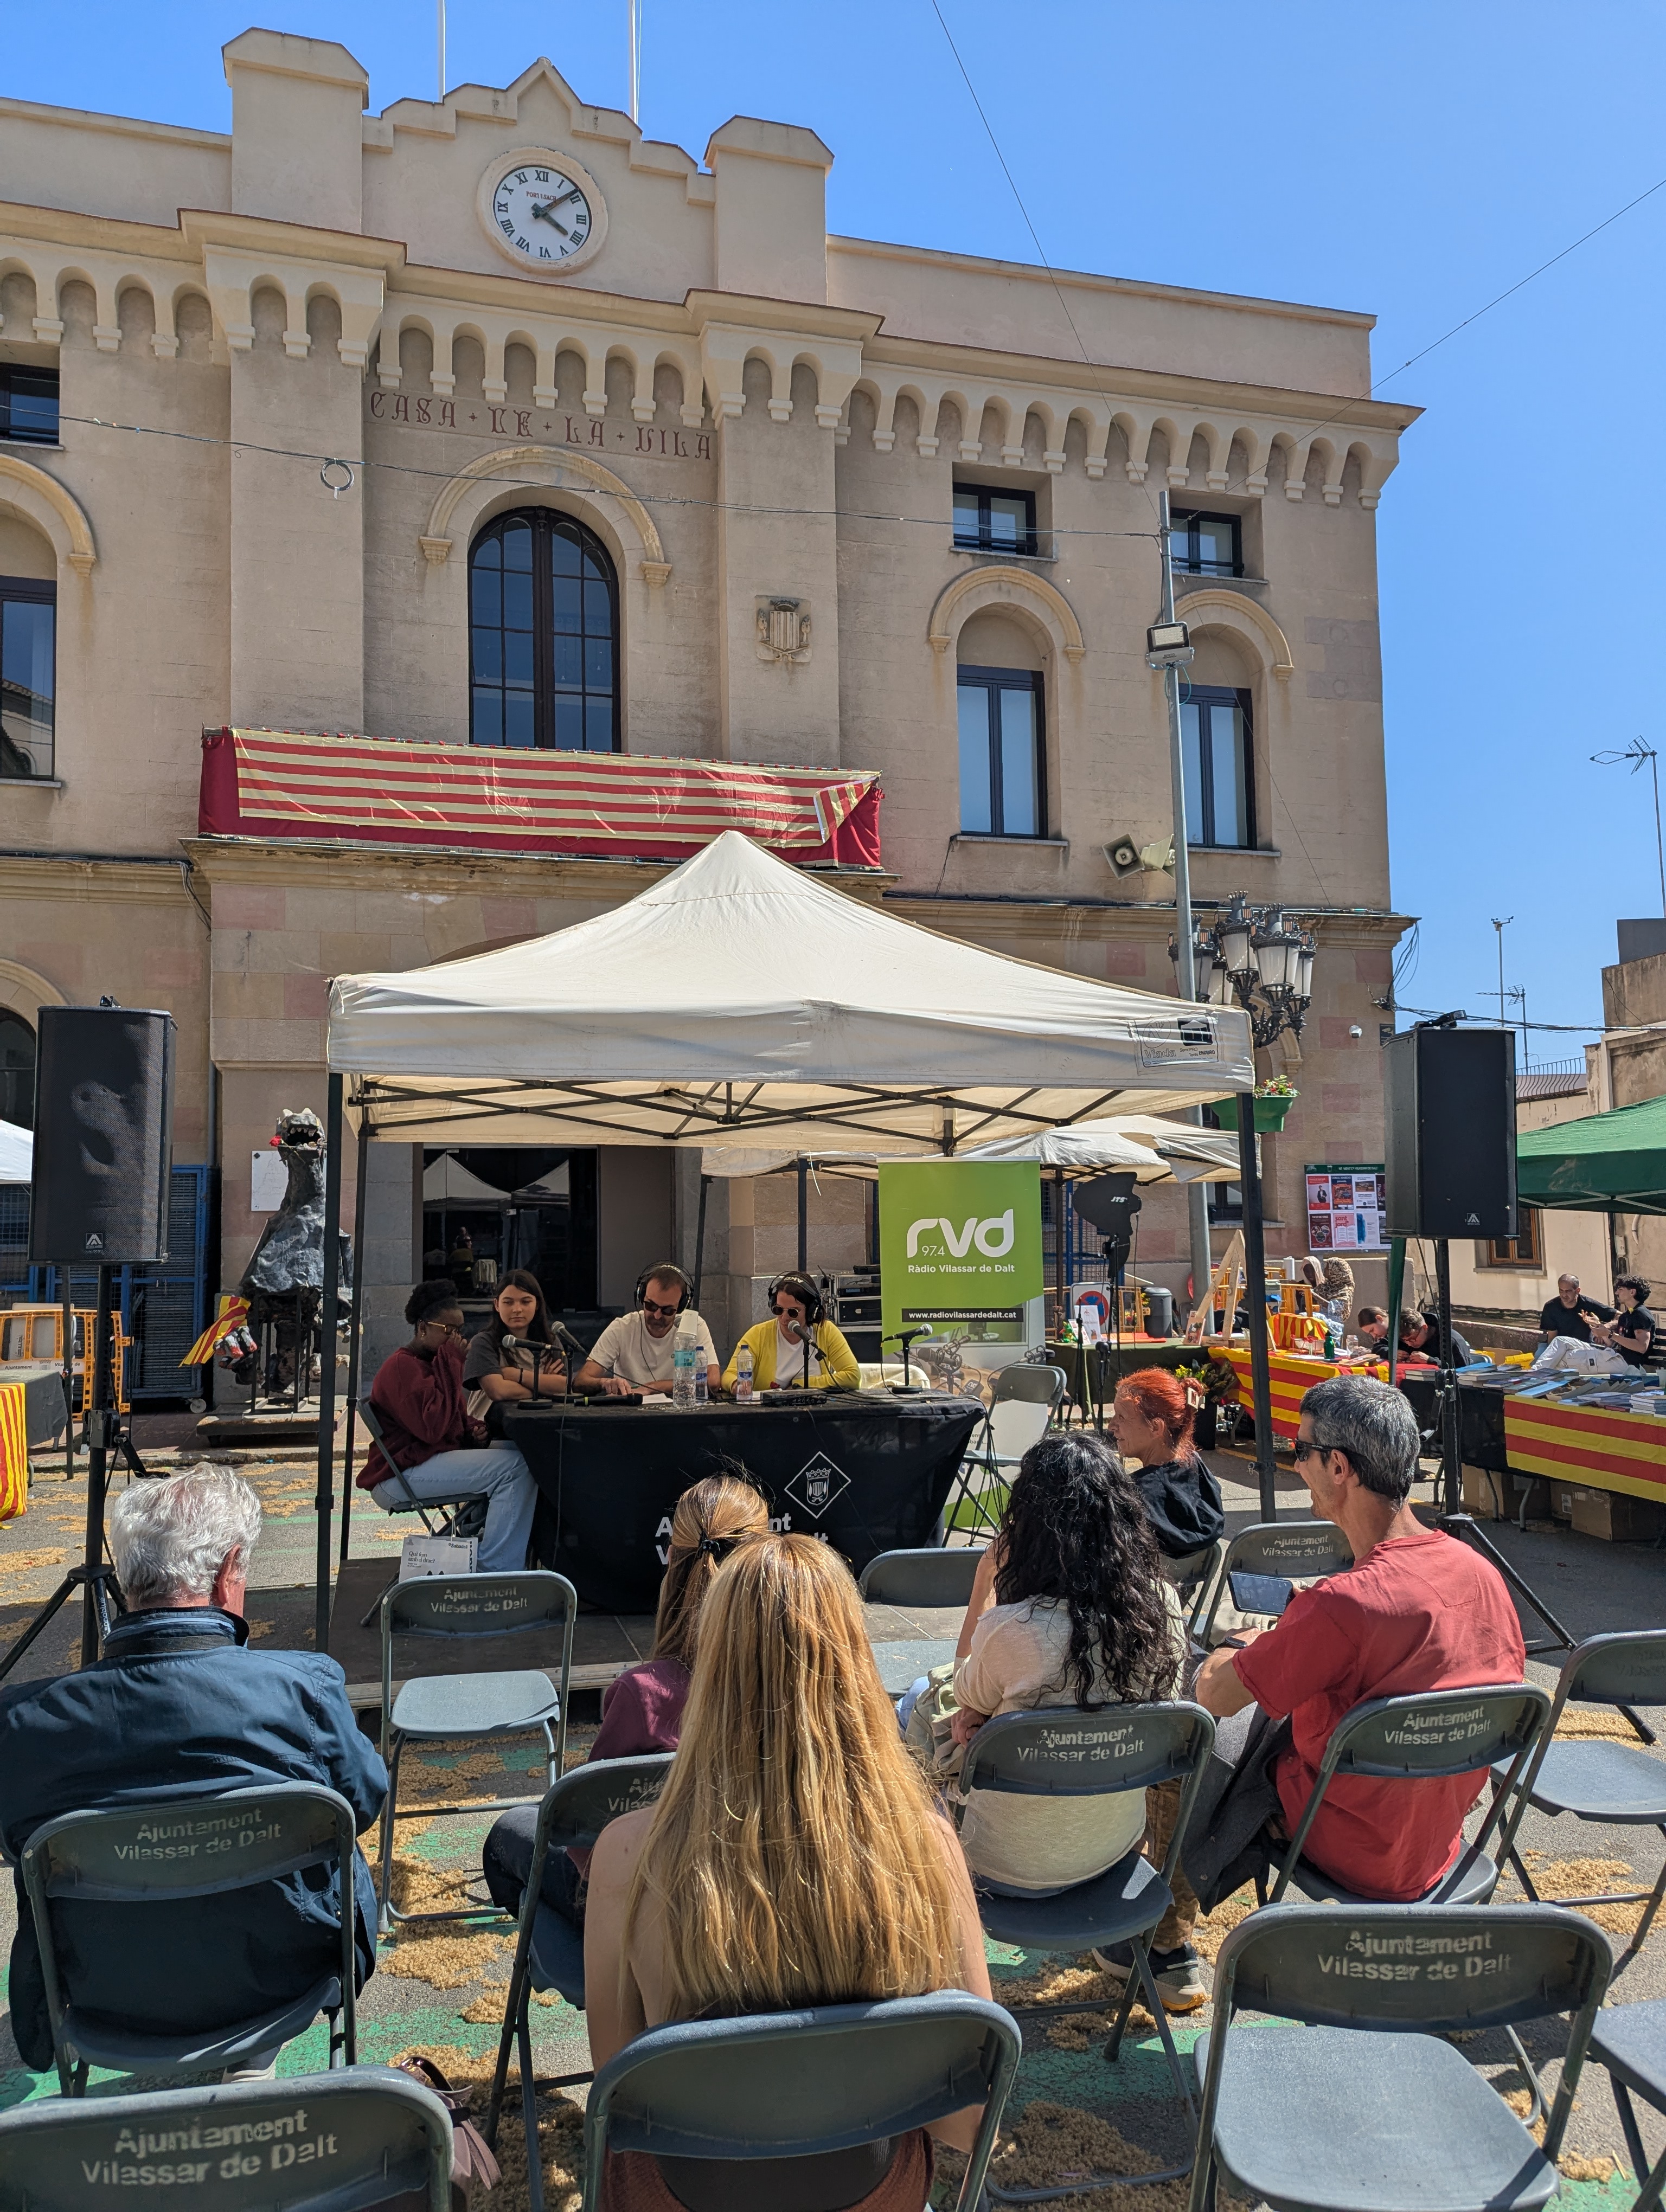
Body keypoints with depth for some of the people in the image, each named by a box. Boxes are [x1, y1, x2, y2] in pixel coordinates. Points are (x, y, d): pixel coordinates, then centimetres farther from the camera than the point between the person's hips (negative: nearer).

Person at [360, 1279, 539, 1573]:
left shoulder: (431, 1363, 18)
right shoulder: (402, 1366, -15)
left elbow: (452, 1421, 26)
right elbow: (431, 1428, -25)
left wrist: (474, 1432, 2)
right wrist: (451, 1365, -19)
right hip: (401, 1476, -11)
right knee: (515, 1468, -24)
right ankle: (496, 1576, -22)